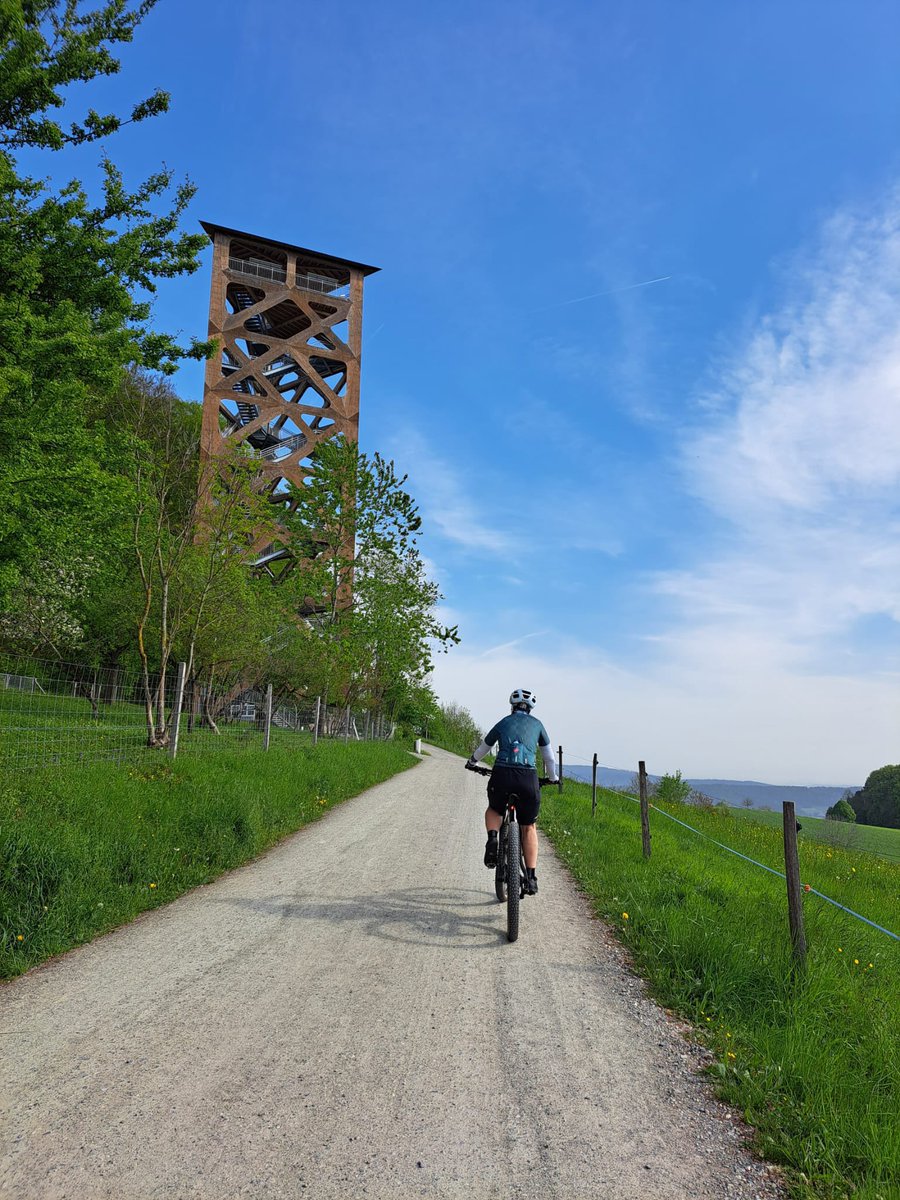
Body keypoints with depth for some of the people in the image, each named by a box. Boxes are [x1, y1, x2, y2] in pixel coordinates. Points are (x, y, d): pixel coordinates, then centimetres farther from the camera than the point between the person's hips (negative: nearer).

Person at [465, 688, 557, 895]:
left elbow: (482, 750, 30)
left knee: (494, 810, 30)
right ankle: (531, 878, 11)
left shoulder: (502, 723, 18)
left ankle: (492, 839, 0)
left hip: (502, 775, 0)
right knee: (528, 827, 19)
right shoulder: (537, 724, 18)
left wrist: (471, 762, 50)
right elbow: (549, 757, 25)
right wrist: (552, 778, 43)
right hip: (528, 777, 0)